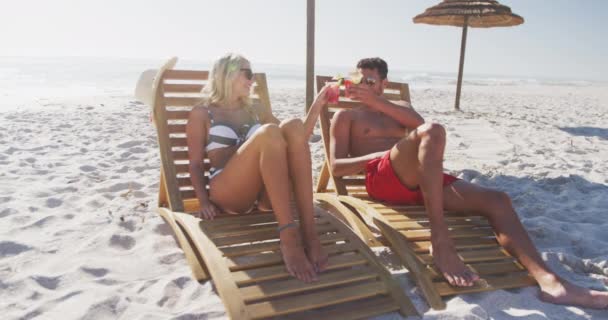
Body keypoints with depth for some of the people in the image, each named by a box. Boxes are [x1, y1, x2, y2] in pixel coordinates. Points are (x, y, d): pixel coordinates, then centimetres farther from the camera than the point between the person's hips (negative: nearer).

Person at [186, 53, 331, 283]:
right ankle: (288, 236, -44)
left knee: (294, 127, -23)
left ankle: (308, 232, -36)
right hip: (227, 194, -4)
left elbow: (296, 143, 25)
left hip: (267, 193, 4)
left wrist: (316, 108, 15)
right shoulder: (201, 113, 15)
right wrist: (204, 201, -11)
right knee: (269, 133, -30)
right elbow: (195, 163, 6)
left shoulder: (257, 110, 27)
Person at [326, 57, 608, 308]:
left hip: (417, 181, 6)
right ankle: (441, 243, -39)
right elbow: (336, 167, 3)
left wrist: (378, 102, -5)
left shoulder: (398, 107, 31)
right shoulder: (346, 116, 17)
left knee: (496, 200, -14)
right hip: (382, 178, -5)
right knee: (432, 132, -34)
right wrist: (379, 155, -8)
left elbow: (418, 121, 5)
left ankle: (549, 282, -28)